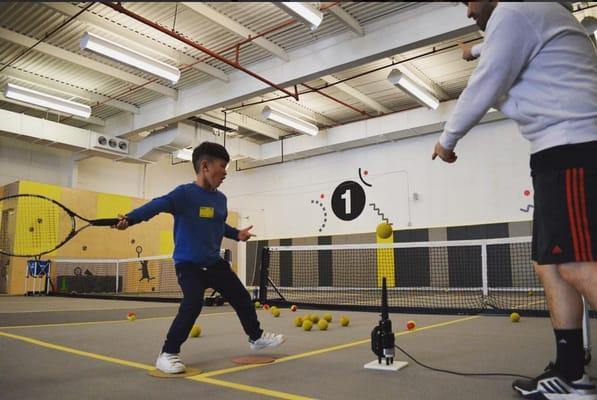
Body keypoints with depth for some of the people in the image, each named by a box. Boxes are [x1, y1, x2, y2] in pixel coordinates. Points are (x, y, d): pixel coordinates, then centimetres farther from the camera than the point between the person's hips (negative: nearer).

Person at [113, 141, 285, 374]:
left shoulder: (220, 199, 5)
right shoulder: (184, 193, -17)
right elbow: (156, 206, -33)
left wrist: (237, 234, 14)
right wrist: (129, 218, -47)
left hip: (214, 262, 7)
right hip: (187, 263, -7)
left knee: (241, 297, 13)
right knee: (193, 304, -25)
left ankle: (256, 337, 35)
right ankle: (168, 354, -5)